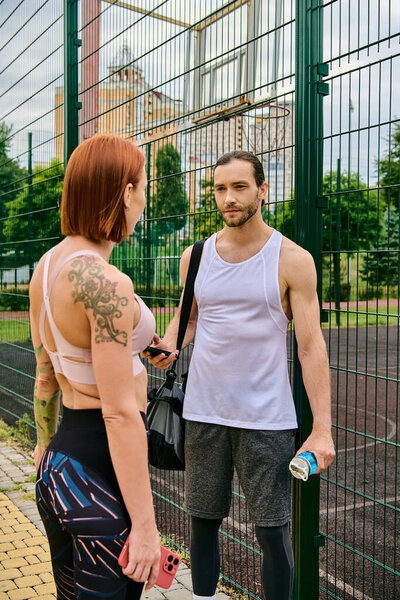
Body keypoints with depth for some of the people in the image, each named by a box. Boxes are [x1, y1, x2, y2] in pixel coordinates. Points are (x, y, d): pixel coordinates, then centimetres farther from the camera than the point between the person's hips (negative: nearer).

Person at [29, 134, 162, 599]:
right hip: (104, 473, -9)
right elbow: (120, 414, -23)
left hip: (58, 463, 9)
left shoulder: (46, 266, 4)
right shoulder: (107, 285, -24)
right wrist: (145, 526, -17)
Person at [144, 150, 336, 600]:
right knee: (202, 522, 13)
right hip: (203, 412, 3)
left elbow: (310, 346, -7)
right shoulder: (195, 256, 5)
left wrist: (322, 428, -13)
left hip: (266, 418, -3)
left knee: (273, 533, 3)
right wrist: (169, 344, -5)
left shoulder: (292, 260, -5)